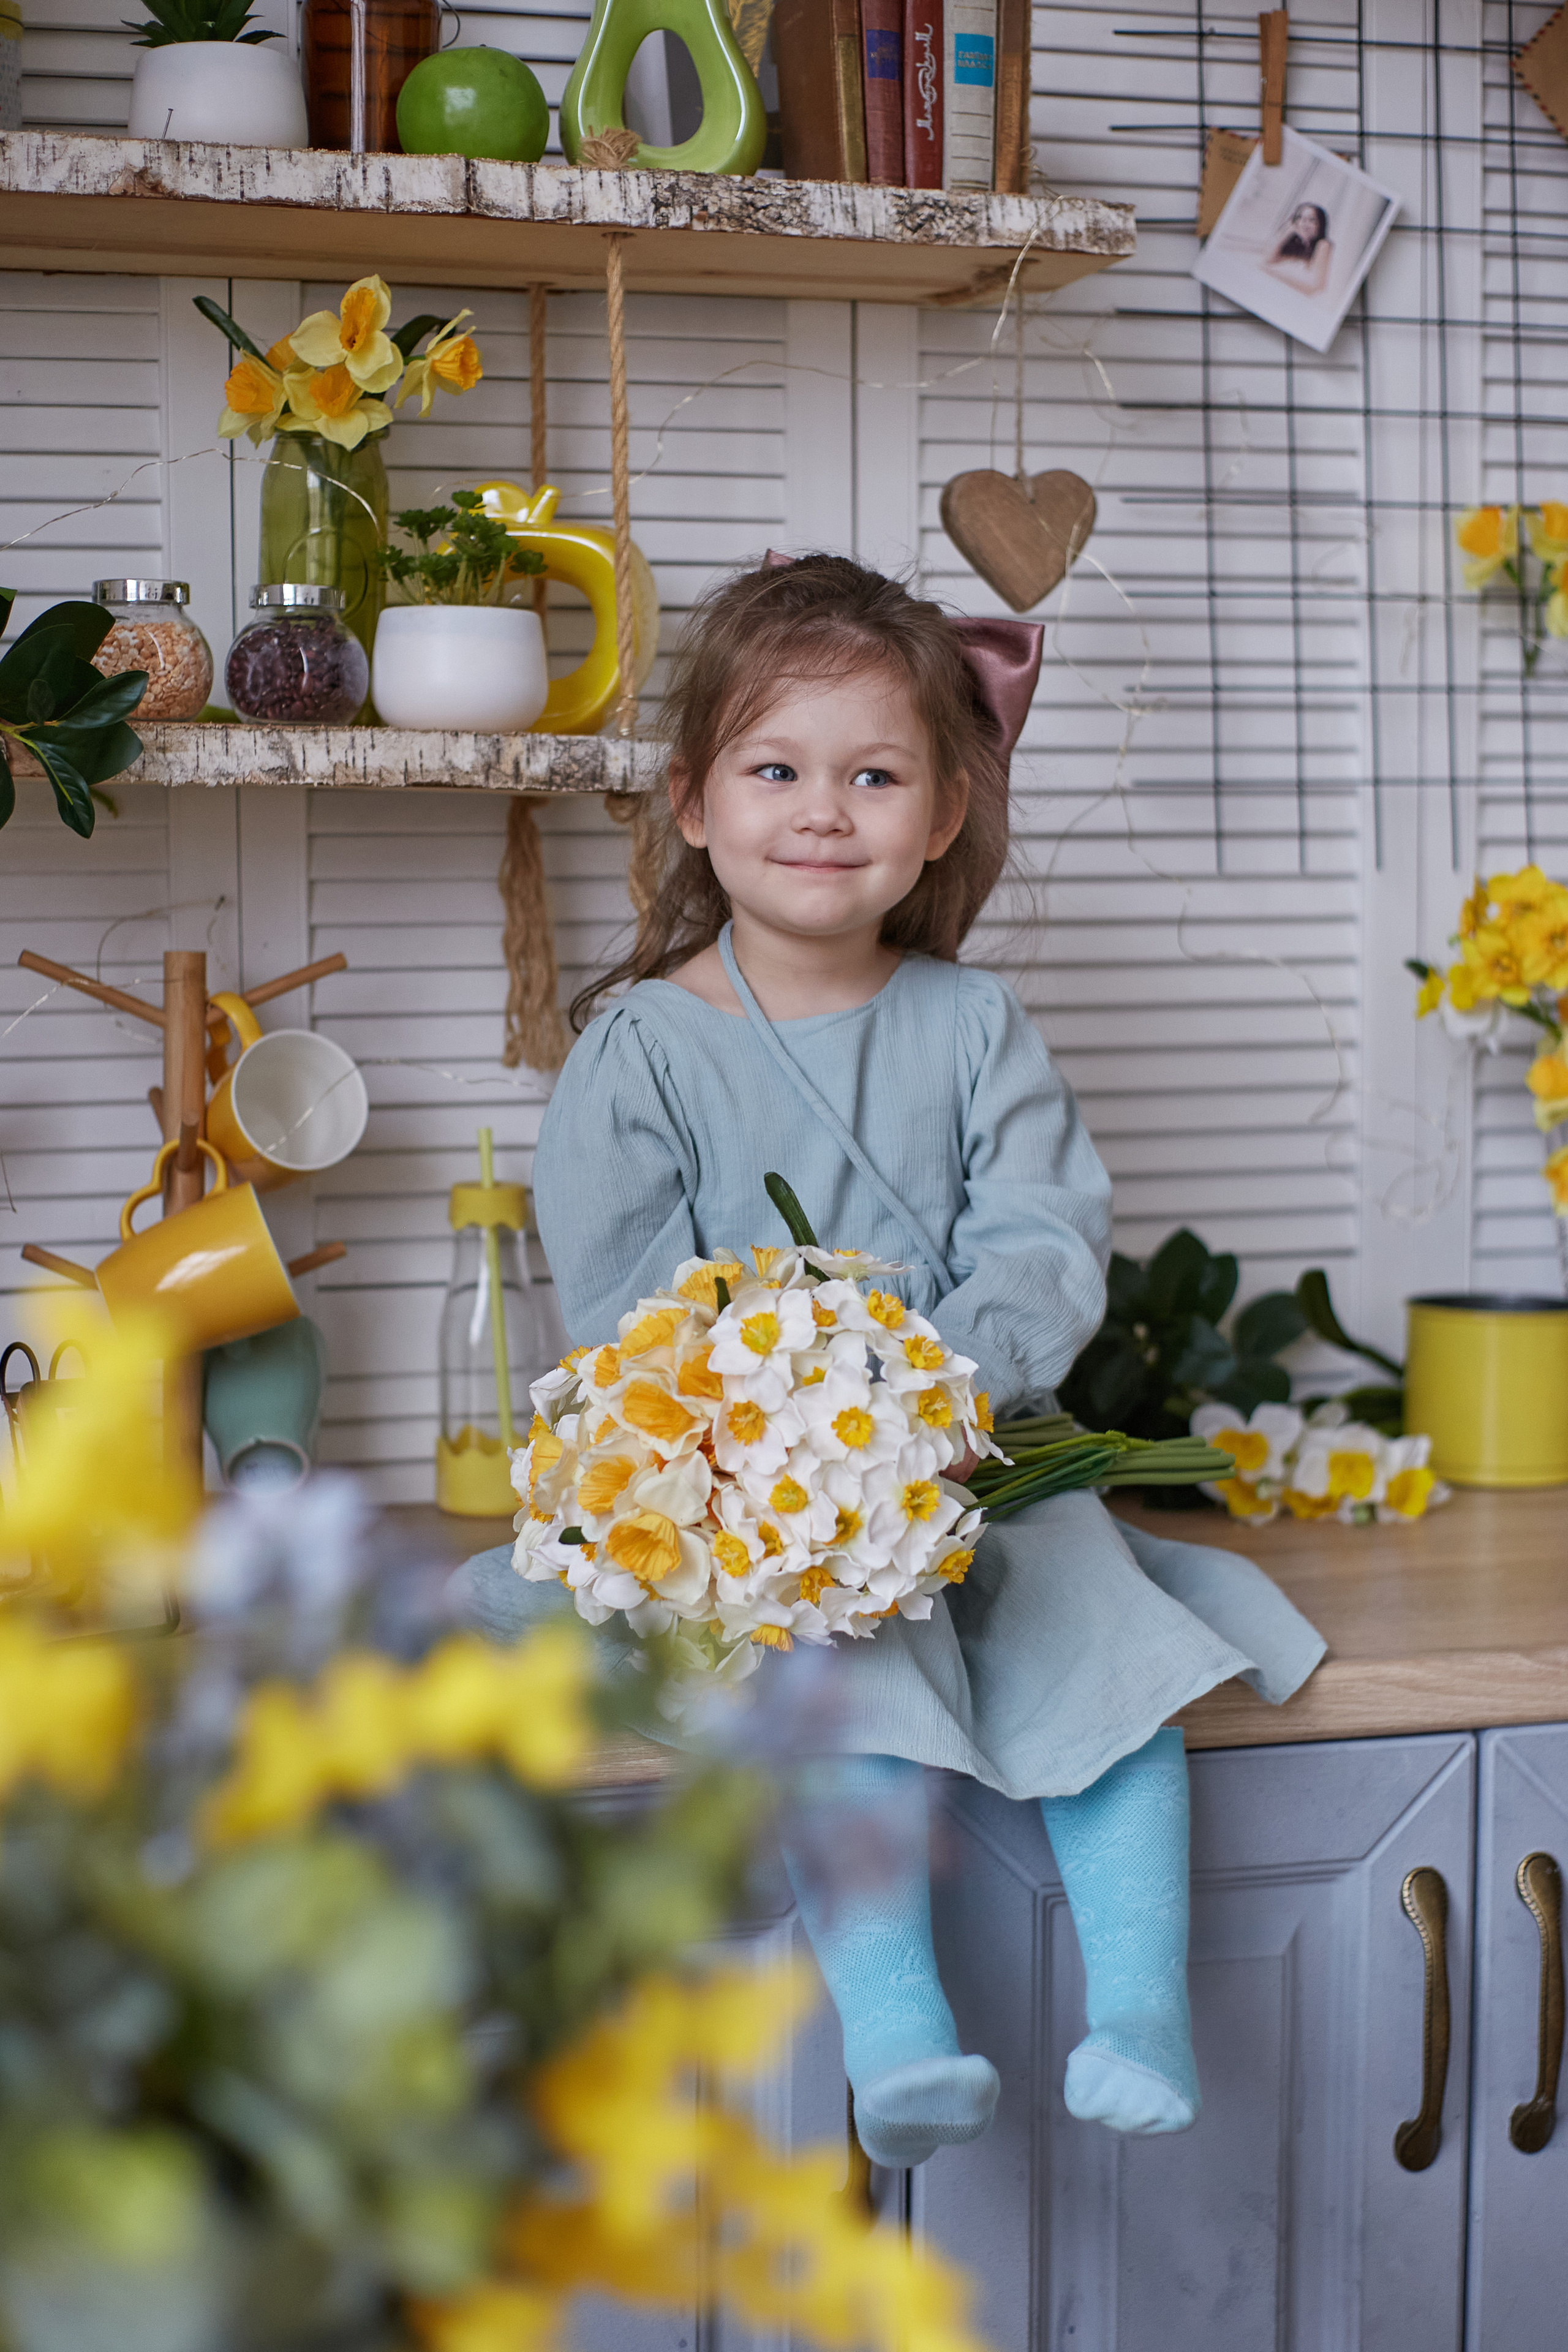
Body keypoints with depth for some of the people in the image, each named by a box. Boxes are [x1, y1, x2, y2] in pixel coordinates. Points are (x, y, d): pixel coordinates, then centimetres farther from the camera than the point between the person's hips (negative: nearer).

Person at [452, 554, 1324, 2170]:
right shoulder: (640, 1049, -1)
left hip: (979, 1454, 3)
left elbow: (1048, 1242, -2)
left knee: (1105, 1615, -21)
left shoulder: (972, 1026, 7)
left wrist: (962, 1373, -23)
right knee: (842, 1657, -30)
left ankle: (1140, 2001, -19)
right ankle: (893, 2021, -32)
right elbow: (627, 1315, -8)